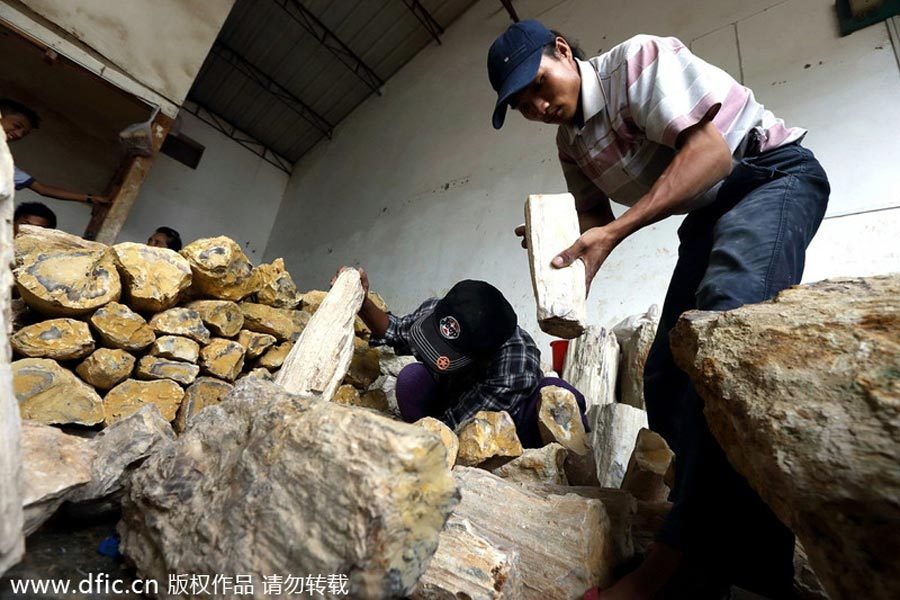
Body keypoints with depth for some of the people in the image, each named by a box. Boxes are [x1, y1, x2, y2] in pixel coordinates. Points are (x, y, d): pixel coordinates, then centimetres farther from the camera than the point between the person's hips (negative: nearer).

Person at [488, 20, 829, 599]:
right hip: (709, 213, 7)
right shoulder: (570, 142, 9)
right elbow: (596, 221, 8)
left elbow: (711, 151, -20)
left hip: (775, 172, -7)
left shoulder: (639, 58, -11)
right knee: (666, 377, -7)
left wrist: (614, 232, -27)